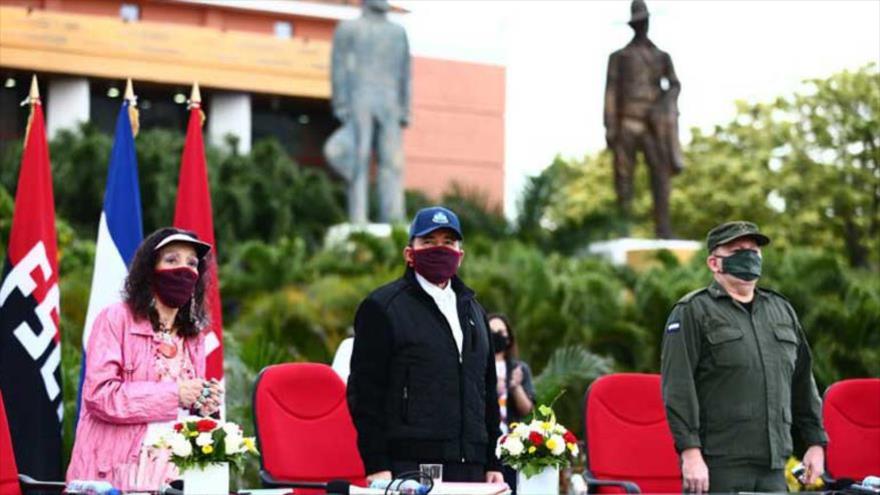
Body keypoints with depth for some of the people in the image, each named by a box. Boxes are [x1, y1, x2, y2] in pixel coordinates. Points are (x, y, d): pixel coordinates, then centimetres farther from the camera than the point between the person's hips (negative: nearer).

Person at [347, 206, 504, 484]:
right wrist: (376, 465, -11)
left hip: (470, 468, 6)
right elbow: (365, 391, -3)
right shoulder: (382, 307, 3)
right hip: (409, 466, -6)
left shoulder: (473, 310, 22)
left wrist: (493, 463, 17)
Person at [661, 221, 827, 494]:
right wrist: (690, 451, -17)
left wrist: (816, 442, 17)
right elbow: (678, 388, -9)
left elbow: (803, 383, 22)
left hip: (773, 466, 6)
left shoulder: (782, 310, 19)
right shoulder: (692, 313, -1)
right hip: (718, 466, -6)